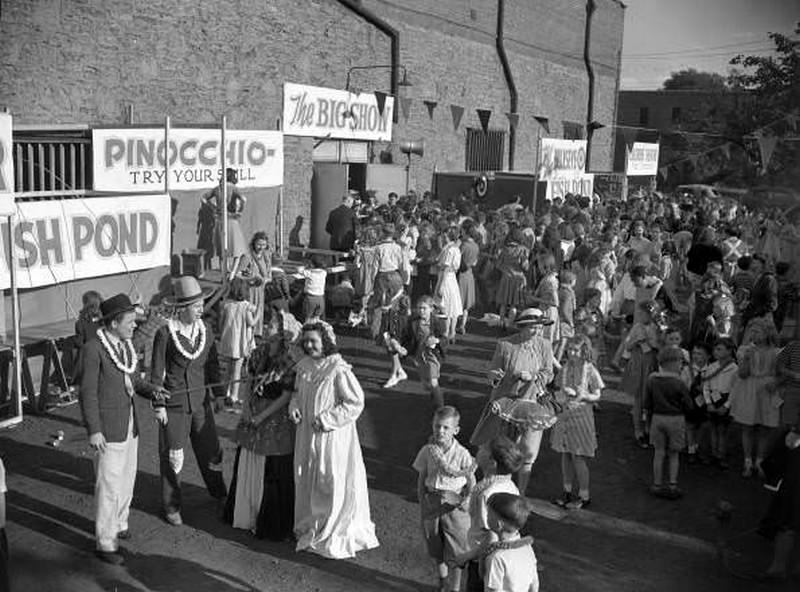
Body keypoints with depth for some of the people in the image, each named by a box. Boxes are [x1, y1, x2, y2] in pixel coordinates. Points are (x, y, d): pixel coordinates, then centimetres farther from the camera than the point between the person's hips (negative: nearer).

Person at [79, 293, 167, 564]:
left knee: (127, 479, 19)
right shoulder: (93, 349, -17)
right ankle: (105, 544, 9)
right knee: (109, 486, -2)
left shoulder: (125, 344, 6)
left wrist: (153, 391, -5)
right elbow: (87, 392, -16)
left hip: (129, 424, 8)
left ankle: (119, 525, 38)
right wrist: (94, 431, -18)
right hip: (107, 429, -8)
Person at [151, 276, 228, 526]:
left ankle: (220, 496, 34)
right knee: (172, 457, 7)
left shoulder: (206, 330, 0)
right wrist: (158, 405, -8)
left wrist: (220, 393, 10)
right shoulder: (165, 334, -14)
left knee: (210, 450, 13)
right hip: (174, 405, -4)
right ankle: (171, 507, 25)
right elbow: (157, 372, -8)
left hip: (200, 401, 4)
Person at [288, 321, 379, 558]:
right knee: (306, 482, 17)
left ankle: (334, 534, 18)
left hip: (331, 436, -7)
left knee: (332, 483, 2)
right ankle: (310, 525, 36)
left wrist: (326, 419, -19)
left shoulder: (339, 370, -19)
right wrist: (294, 406, -2)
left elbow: (355, 403, -17)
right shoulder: (304, 366, 3)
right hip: (306, 434, 7)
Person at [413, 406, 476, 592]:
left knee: (455, 552, 3)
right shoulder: (427, 451, -6)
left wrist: (462, 499, -17)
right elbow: (421, 479, 4)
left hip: (454, 506, -3)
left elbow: (472, 484, -6)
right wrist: (423, 503, 3)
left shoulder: (462, 454, -14)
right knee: (436, 550, 19)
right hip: (432, 503, 3)